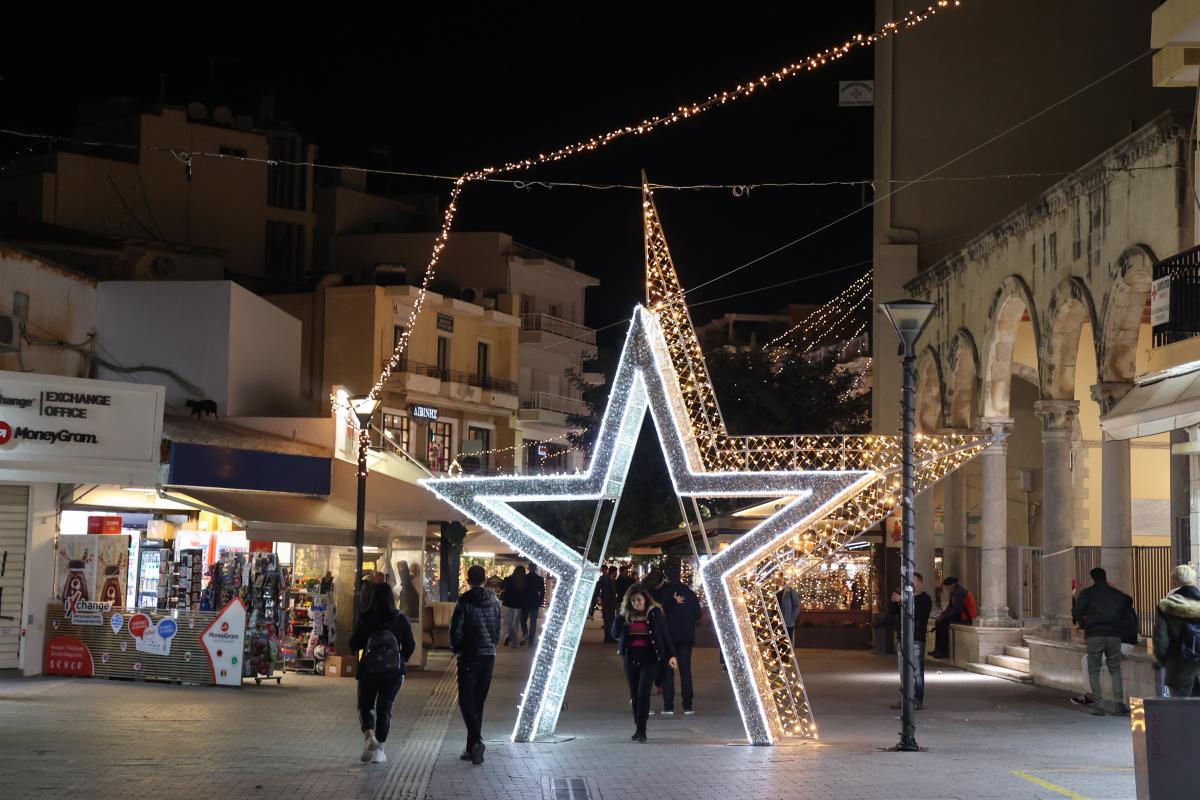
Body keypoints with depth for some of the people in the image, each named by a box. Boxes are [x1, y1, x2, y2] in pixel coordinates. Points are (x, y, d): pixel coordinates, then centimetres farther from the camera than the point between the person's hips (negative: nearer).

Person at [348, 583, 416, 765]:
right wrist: (402, 660, 15)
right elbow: (410, 645, -2)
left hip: (368, 670, -1)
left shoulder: (365, 620, -9)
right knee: (385, 707, 12)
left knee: (365, 705, 14)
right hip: (393, 671, 1)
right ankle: (379, 749, 9)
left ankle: (369, 736, -12)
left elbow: (354, 645, -5)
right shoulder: (400, 620, -6)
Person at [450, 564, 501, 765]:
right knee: (479, 702, 12)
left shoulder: (464, 602, -11)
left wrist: (456, 649, 8)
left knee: (466, 701, -2)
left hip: (469, 658, -5)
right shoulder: (494, 602, 5)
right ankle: (472, 748, 15)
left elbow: (456, 630, -10)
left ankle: (476, 741, -22)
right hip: (489, 657, 5)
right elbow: (498, 629, 11)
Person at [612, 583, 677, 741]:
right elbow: (615, 634, 3)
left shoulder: (655, 613, -1)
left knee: (643, 693, -14)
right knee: (634, 695, 7)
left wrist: (670, 655, -4)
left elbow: (664, 635, 2)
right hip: (631, 657, 4)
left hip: (649, 658, -4)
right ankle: (638, 729, 17)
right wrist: (621, 616, -8)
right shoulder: (626, 615, 7)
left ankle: (641, 730, -11)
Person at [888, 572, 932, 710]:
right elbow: (894, 614, 19)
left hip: (917, 639, -7)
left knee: (917, 671, -8)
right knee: (903, 672, 8)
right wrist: (894, 603, 1)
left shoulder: (925, 599, -3)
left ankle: (918, 700, -7)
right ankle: (905, 699, 13)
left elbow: (917, 614, -20)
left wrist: (902, 601, -22)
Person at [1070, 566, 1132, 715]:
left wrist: (1081, 623, 16)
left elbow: (1076, 612, -5)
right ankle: (1118, 703, -2)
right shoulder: (1117, 594, 13)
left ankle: (1099, 704, -5)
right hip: (1114, 636, 3)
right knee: (1115, 669, 10)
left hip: (1094, 636, -3)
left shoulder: (1087, 593, 1)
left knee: (1094, 670, 5)